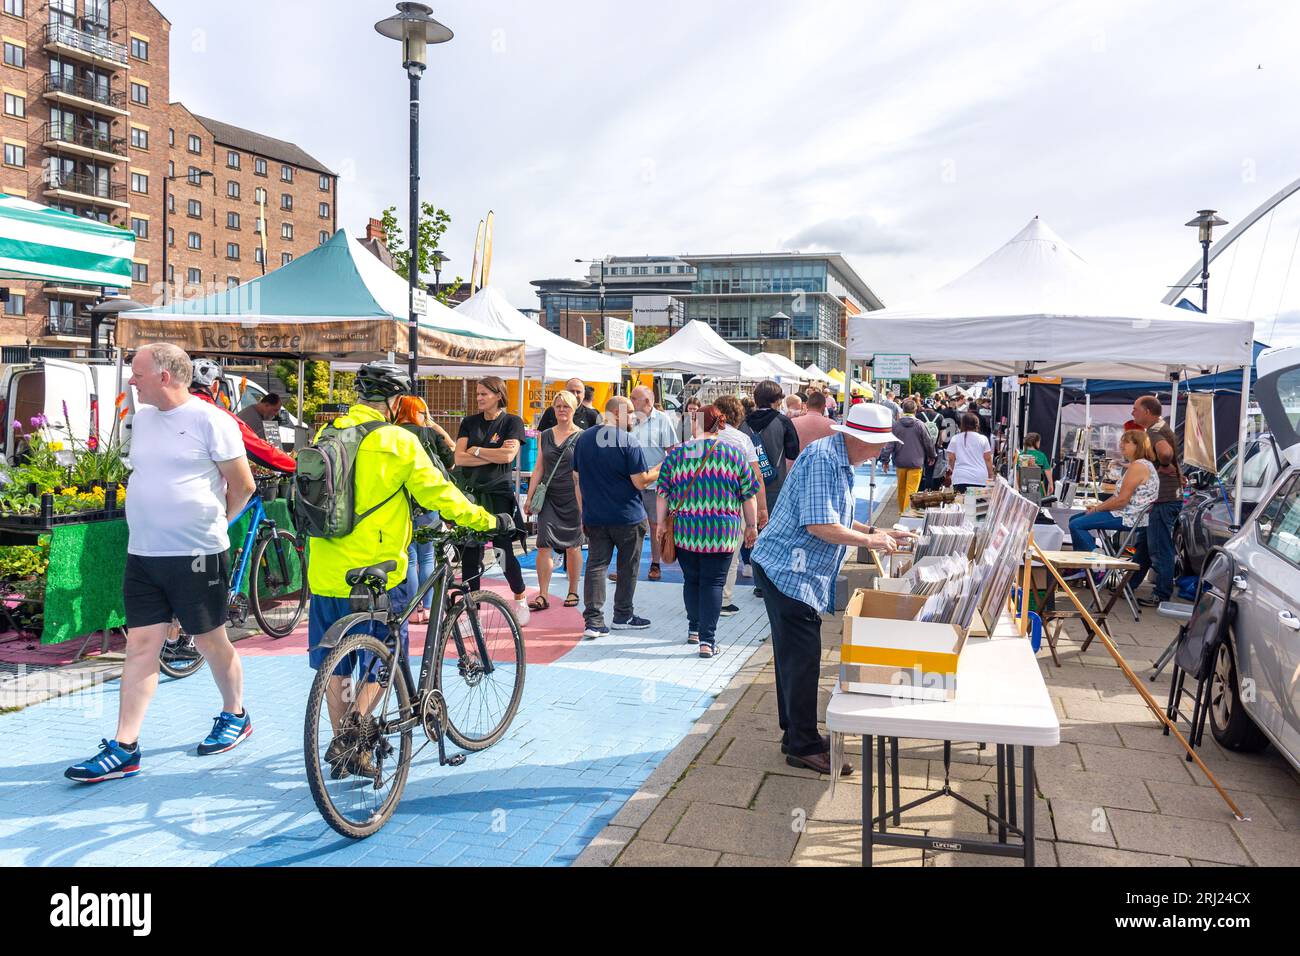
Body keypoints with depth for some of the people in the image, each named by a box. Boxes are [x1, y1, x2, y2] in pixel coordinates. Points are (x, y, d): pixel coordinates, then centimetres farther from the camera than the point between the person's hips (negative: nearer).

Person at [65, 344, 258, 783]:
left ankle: (235, 716, 29)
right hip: (143, 554, 6)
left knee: (211, 643, 8)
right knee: (141, 646, 4)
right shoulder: (142, 417, 10)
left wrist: (211, 523, 5)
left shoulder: (210, 420, -11)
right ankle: (124, 748, 7)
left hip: (197, 556, -6)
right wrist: (160, 520, 15)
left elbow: (243, 486, -7)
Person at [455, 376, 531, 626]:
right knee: (469, 554, 1)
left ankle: (520, 598, 24)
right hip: (472, 493, 4)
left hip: (499, 494, -3)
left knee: (504, 550, -1)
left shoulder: (512, 422, 0)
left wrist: (476, 450, -5)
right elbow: (459, 458, -2)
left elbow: (508, 456, -14)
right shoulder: (469, 423, 10)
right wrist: (493, 455, -8)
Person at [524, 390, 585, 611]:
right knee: (544, 545, -6)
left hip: (572, 497, -3)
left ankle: (573, 592, 20)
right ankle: (543, 596, -3)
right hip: (549, 497, 3)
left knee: (572, 546, 5)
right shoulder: (546, 435, 11)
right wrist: (529, 497, 8)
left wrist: (584, 502, -8)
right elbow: (539, 468, 13)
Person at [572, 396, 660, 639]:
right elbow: (641, 482, -15)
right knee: (628, 567, 11)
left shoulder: (583, 439, 5)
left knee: (596, 565, 5)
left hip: (594, 517, 5)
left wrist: (583, 513, 18)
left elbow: (578, 478, 11)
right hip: (628, 518, -4)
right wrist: (660, 469, 2)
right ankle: (623, 616, 21)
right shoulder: (629, 442, -14)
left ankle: (593, 620, -2)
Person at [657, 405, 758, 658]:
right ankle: (707, 640, -1)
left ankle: (694, 629, 29)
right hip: (722, 532, -1)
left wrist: (662, 523, 14)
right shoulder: (734, 454, -1)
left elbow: (663, 494, 4)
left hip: (685, 531, 2)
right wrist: (751, 526, 12)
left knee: (691, 580, 18)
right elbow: (748, 495, 2)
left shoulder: (676, 454, 1)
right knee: (713, 583, 3)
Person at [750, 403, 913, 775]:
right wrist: (870, 541, -15)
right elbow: (819, 526, -25)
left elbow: (836, 520, 23)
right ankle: (804, 747, 5)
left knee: (794, 656, 17)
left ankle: (796, 734, 28)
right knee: (802, 658, -5)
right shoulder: (823, 459, -19)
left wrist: (876, 532, 13)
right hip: (789, 571, -11)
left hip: (792, 573, 11)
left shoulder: (840, 461, 13)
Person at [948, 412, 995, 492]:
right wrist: (991, 476, 11)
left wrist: (953, 471, 24)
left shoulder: (955, 439, 6)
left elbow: (951, 459, 7)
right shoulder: (983, 439, 5)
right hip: (980, 479, 0)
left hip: (960, 479, 0)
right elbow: (988, 459, 4)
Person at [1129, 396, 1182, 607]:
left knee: (1159, 549, -4)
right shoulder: (1161, 429, 16)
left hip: (1163, 500, -11)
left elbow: (1165, 452, -39)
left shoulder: (1154, 433, -18)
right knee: (1145, 544, 18)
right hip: (1164, 497, 11)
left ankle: (1162, 596, 3)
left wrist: (1164, 466, -23)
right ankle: (1130, 584, 28)